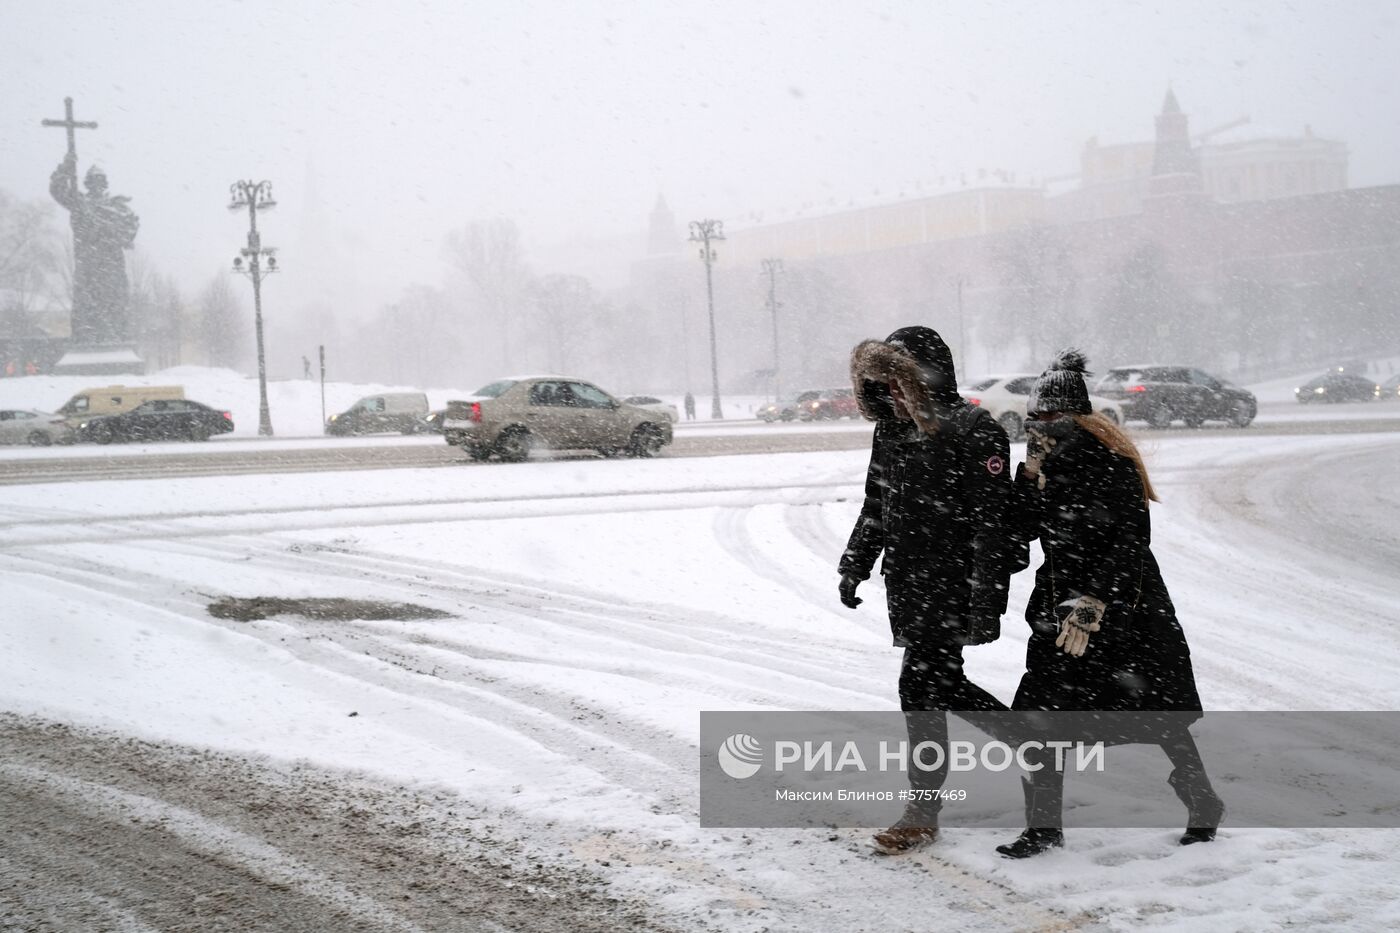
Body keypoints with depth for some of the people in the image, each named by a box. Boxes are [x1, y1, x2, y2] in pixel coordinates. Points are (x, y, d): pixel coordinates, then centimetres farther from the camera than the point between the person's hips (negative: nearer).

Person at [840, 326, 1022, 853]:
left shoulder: (973, 433, -15)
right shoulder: (891, 432, 9)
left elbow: (991, 520, -18)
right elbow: (875, 508, 21)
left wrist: (986, 599, -21)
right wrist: (854, 566, 16)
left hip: (952, 585, -8)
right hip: (908, 583, 8)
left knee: (922, 687, -9)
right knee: (941, 683, 12)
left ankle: (923, 814, 0)